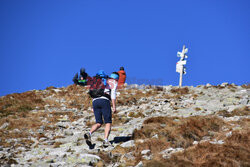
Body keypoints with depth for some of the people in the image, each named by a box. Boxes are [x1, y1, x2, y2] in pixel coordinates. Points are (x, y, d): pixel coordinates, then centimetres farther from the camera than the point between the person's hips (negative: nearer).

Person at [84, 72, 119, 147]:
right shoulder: (114, 82, 16)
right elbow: (113, 93, -2)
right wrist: (114, 106, -6)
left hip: (95, 101, 5)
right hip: (104, 101, -5)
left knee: (99, 123, 10)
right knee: (108, 123, 1)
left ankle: (89, 133, -17)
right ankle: (106, 140, -16)